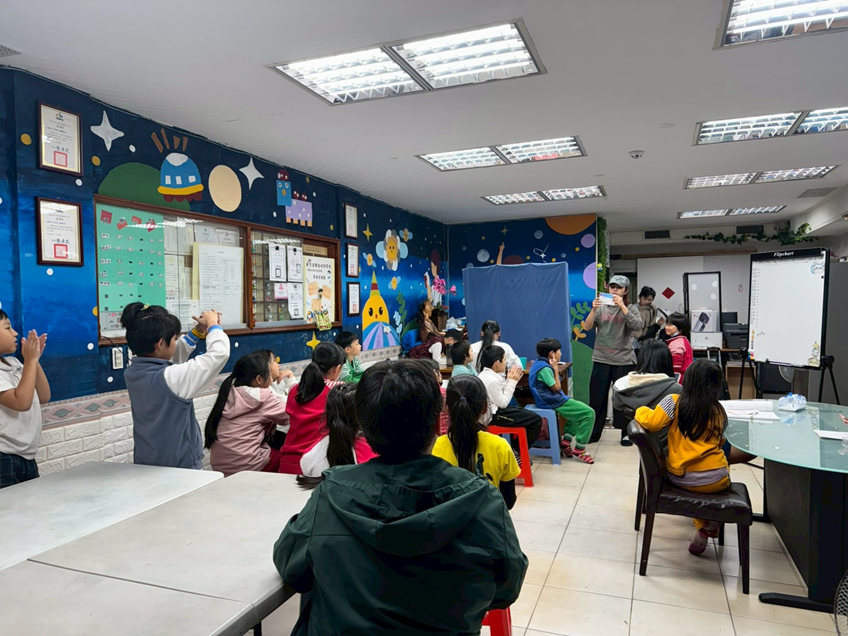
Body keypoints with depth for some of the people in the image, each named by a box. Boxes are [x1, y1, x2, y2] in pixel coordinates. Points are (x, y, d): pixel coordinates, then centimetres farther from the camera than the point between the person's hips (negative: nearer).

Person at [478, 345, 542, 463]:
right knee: (536, 420, -7)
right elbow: (503, 403, -18)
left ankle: (516, 449, 22)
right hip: (494, 415, -10)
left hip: (492, 410, 10)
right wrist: (512, 382, -11)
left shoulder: (484, 375, 7)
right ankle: (516, 452, 4)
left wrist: (509, 380, 4)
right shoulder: (492, 380, -23)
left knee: (527, 413, 23)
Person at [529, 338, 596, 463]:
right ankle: (579, 449, -3)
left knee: (580, 409, 28)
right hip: (553, 402, -11)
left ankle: (565, 442, 21)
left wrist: (554, 368, 7)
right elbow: (556, 388, -16)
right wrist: (556, 369, -11)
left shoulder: (540, 364, 10)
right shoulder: (545, 368, -21)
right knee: (589, 413, -10)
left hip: (551, 399, 11)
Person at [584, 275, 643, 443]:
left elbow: (637, 327, -16)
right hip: (601, 360, 2)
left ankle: (626, 433, 19)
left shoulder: (631, 309, 3)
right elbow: (588, 327, -3)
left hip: (624, 361, -2)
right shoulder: (601, 308, 8)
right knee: (597, 398, 6)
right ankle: (593, 433, 16)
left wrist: (622, 306, -21)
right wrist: (593, 309, -18)